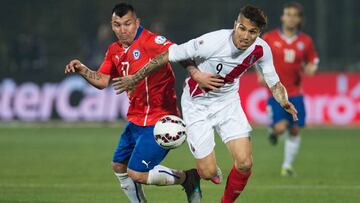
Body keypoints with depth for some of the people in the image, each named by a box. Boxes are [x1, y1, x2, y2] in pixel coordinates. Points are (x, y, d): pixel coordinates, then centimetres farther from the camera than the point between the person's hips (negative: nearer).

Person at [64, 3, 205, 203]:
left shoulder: (151, 41, -17)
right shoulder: (114, 50, 9)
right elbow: (102, 81, 13)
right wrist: (83, 70, -5)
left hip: (158, 121, -9)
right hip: (136, 119, 9)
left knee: (136, 173, -12)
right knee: (119, 167, 15)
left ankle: (189, 178, 7)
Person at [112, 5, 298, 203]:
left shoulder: (261, 50, -16)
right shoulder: (211, 42, -31)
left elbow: (274, 83, 0)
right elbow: (167, 56, -21)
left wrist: (285, 103, -22)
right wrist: (135, 79, -14)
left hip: (228, 102, 4)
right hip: (198, 104, -4)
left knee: (244, 164, -12)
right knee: (208, 173, -8)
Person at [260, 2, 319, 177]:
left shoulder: (305, 41, 3)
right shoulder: (269, 38, -2)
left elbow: (313, 61, 13)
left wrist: (311, 69, -9)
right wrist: (261, 74, -5)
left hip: (295, 92, 3)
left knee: (295, 130, 3)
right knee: (280, 127, -17)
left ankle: (287, 166, 17)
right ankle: (273, 131, 22)